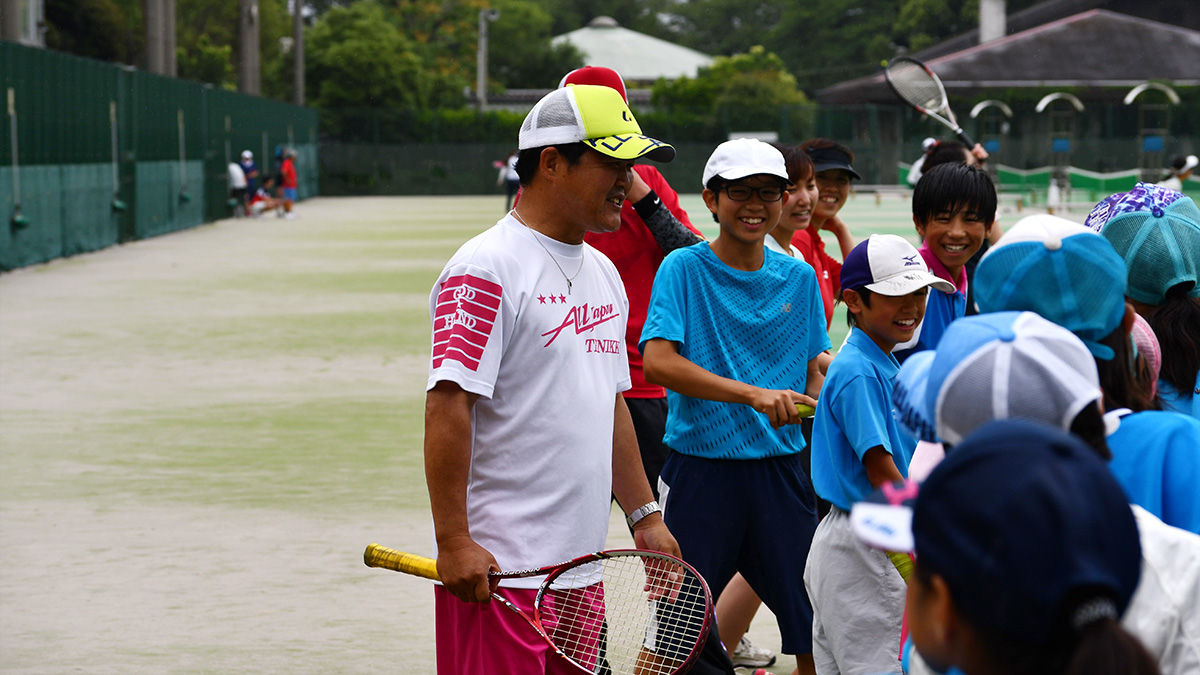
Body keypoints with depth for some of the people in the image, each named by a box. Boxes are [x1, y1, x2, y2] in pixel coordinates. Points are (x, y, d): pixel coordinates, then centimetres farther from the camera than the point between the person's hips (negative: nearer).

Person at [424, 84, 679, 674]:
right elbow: (448, 405, -18)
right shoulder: (486, 269, -12)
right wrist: (453, 541, -22)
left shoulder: (603, 272, 17)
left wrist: (643, 515, 21)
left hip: (581, 563, 8)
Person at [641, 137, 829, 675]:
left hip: (782, 468, 4)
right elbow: (657, 362, -18)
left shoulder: (798, 277, 8)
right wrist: (753, 395, -27)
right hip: (700, 466, -3)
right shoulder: (683, 268, -5)